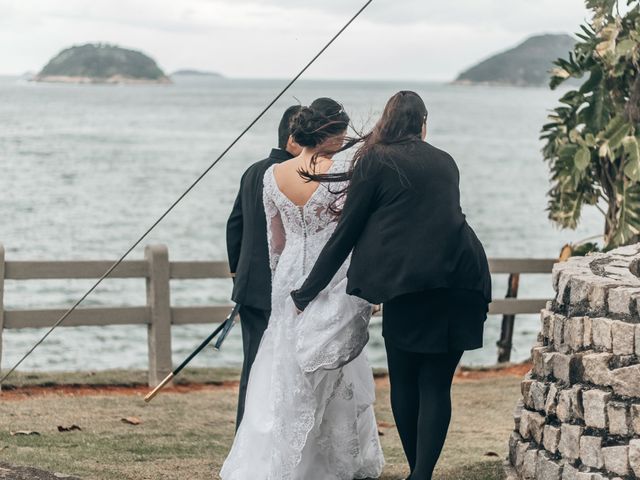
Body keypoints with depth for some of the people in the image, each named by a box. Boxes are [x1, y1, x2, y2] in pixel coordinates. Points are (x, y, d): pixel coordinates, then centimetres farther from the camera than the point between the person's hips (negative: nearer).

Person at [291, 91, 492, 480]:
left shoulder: (375, 162, 5)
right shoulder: (445, 162, 18)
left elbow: (345, 234, 6)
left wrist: (307, 292, 13)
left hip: (409, 282, -4)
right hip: (463, 279, 4)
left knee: (404, 382, 11)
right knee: (437, 384, 4)